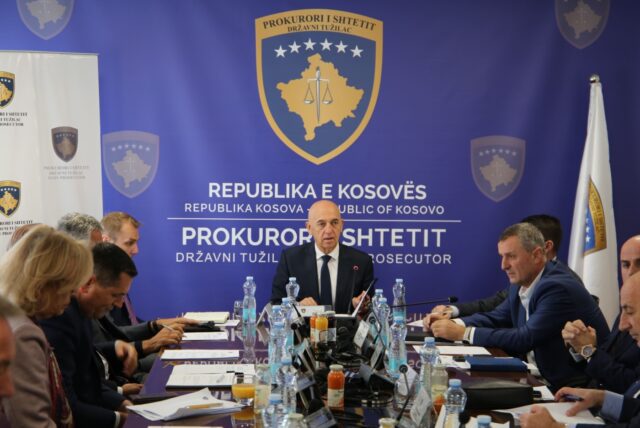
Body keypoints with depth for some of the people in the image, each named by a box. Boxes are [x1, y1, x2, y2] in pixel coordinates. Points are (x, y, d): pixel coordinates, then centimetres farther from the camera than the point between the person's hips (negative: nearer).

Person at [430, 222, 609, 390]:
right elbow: (496, 318, 15)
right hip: (543, 378, 8)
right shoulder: (522, 284, 6)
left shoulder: (558, 288, -21)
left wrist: (463, 333, -22)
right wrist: (453, 324, -6)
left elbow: (525, 339, -25)